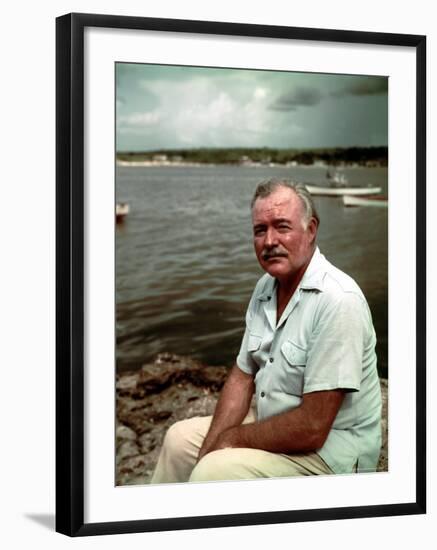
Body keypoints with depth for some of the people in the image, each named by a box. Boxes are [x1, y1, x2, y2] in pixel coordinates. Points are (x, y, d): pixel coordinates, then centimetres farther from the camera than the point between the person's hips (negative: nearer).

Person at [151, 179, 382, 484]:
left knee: (213, 472, -25)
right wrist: (210, 448, -6)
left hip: (328, 450, -9)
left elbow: (312, 428, -27)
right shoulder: (266, 287, 5)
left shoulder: (338, 300, -25)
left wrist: (231, 438, -13)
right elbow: (242, 377, 10)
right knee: (180, 438, 13)